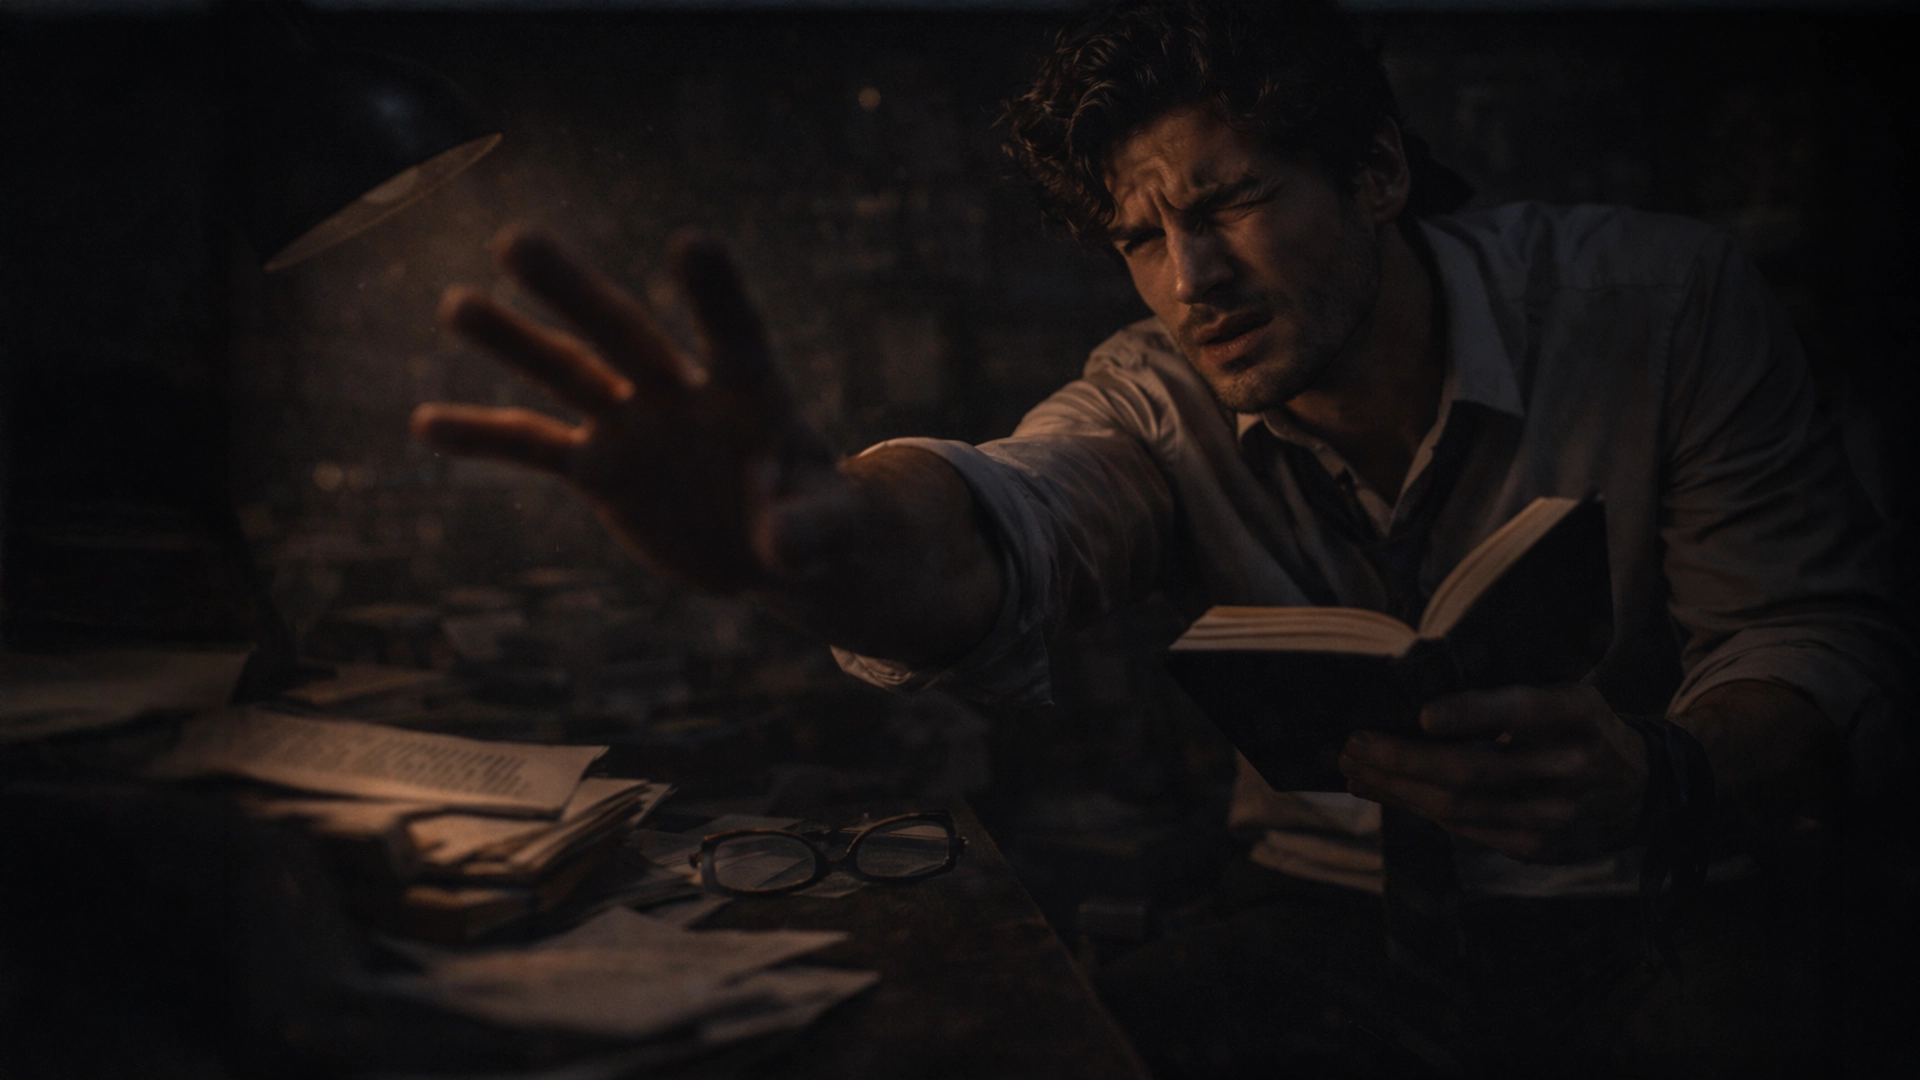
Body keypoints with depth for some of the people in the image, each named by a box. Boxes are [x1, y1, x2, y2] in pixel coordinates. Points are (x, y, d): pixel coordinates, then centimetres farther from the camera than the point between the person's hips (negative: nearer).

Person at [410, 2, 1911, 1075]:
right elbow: (1002, 528, -29)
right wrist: (815, 529, -54)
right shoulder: (1164, 404, -7)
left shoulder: (1664, 307, -9)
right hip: (1336, 926, 1)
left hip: (1648, 933, 0)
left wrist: (1664, 781, -31)